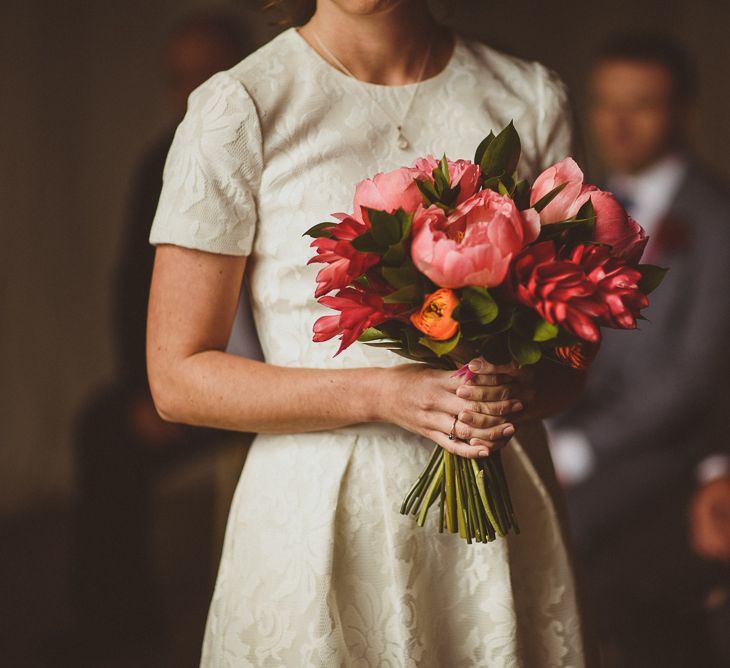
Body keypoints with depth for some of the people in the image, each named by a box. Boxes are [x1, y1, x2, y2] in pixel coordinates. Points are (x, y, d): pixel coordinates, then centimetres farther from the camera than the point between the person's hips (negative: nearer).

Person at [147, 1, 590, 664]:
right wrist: (382, 394, -19)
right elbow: (179, 378, -7)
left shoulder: (532, 97, 4)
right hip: (320, 530, -3)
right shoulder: (237, 110, -7)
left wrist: (526, 391, -14)